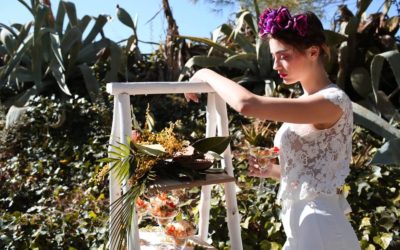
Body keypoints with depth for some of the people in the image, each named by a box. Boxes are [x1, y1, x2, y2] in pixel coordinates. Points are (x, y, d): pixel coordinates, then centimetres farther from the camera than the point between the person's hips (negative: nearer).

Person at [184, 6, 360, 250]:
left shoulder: (333, 101, -19)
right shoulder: (306, 103, 9)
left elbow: (247, 104, -29)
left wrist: (206, 74, -14)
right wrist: (270, 170, 1)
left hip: (320, 230, -8)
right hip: (302, 228, 8)